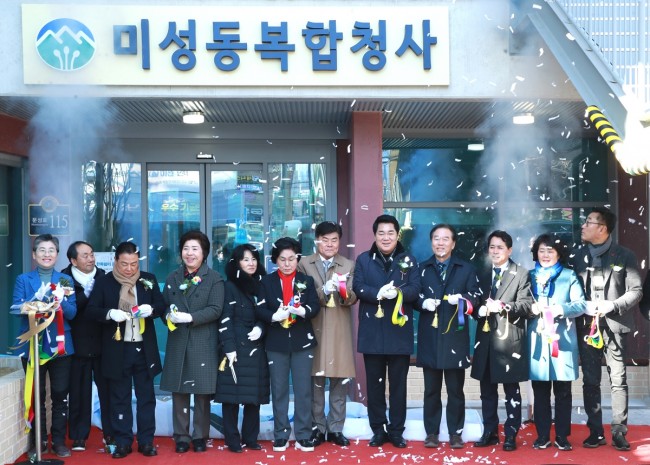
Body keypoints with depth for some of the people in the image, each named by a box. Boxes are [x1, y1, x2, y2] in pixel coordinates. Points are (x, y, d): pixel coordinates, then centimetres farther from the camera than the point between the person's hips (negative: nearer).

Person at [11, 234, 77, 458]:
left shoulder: (66, 280, 6)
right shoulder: (24, 280, 3)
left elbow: (72, 312, -3)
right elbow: (17, 308, -10)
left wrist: (60, 303, -24)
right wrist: (38, 298, -26)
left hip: (60, 345, 1)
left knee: (60, 395, 4)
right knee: (36, 395, 6)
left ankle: (59, 440, 14)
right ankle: (39, 441, 17)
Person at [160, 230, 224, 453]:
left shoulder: (214, 278, -1)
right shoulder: (173, 277, 14)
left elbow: (215, 310, -10)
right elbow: (163, 305, 11)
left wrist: (189, 317, -20)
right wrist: (169, 316, -11)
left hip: (203, 343, -3)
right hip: (177, 342, 3)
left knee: (202, 392, 3)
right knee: (178, 391, 6)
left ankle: (200, 436, 15)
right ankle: (181, 436, 16)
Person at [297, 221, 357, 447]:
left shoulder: (348, 265, 8)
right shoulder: (304, 264, 6)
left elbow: (352, 299, -2)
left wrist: (344, 290, -23)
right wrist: (323, 291, -19)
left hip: (340, 331, 1)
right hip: (314, 329, -1)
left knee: (340, 380, 4)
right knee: (315, 380, 4)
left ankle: (335, 429, 13)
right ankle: (317, 428, 14)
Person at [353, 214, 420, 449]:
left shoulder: (408, 260, 5)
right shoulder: (363, 259, 6)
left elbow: (415, 289, -6)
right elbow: (357, 287, -6)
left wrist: (397, 292, -27)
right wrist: (378, 293, -25)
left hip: (399, 331, 0)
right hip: (372, 332, 1)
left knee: (398, 384, 7)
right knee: (374, 384, 8)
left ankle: (396, 431, 16)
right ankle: (378, 430, 18)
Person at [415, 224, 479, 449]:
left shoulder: (466, 268, 8)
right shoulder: (422, 268, 11)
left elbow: (475, 296, 2)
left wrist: (462, 300, -18)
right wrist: (423, 302, -13)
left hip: (455, 336, -1)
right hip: (429, 336, 1)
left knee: (455, 388, 6)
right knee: (431, 388, 8)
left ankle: (455, 432, 15)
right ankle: (431, 432, 16)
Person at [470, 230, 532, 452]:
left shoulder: (522, 274, 1)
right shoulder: (482, 275, 17)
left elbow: (528, 306, -8)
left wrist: (504, 306, -22)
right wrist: (480, 310, -7)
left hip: (509, 340, -5)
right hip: (486, 340, 5)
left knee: (511, 390, 2)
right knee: (487, 390, 10)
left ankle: (511, 435, 9)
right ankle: (490, 432, 19)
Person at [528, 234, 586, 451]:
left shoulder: (569, 275, 6)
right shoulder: (530, 276, 14)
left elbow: (581, 304, -3)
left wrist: (561, 309, -19)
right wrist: (531, 308, -12)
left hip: (562, 340, -2)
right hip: (537, 340, 2)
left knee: (563, 392, 2)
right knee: (540, 391, 4)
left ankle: (562, 437, 10)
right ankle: (542, 436, 12)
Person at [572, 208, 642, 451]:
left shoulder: (624, 256, 0)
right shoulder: (579, 256, 10)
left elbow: (636, 291, -3)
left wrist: (610, 306, -14)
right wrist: (583, 307, -9)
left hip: (613, 325, -3)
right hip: (586, 325, 3)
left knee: (618, 380, 1)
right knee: (590, 381, 5)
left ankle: (619, 432, 7)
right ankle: (595, 431, 12)